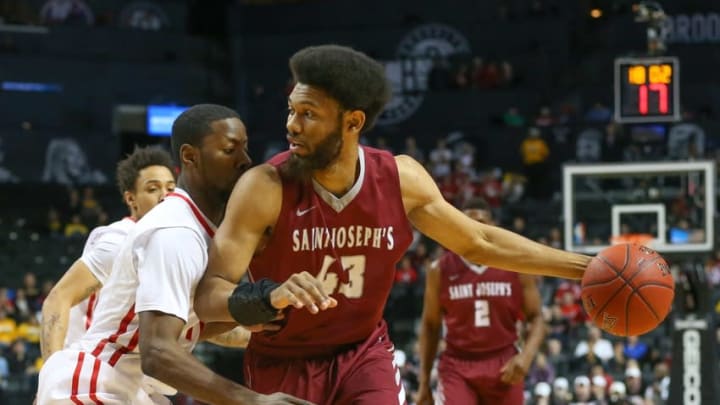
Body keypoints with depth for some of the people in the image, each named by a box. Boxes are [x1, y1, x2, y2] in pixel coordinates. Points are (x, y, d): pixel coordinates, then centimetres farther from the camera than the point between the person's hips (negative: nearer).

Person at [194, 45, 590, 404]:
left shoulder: (401, 179, -11)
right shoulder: (264, 188, -23)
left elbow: (479, 243, 5)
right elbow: (207, 296, -27)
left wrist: (581, 266, 2)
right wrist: (269, 296, -49)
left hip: (364, 356, 2)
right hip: (284, 364, -2)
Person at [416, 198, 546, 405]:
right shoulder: (441, 270, 0)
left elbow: (536, 318, 4)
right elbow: (430, 326, 8)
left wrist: (527, 355, -16)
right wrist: (424, 382, 4)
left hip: (504, 366, 1)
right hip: (457, 366, -1)